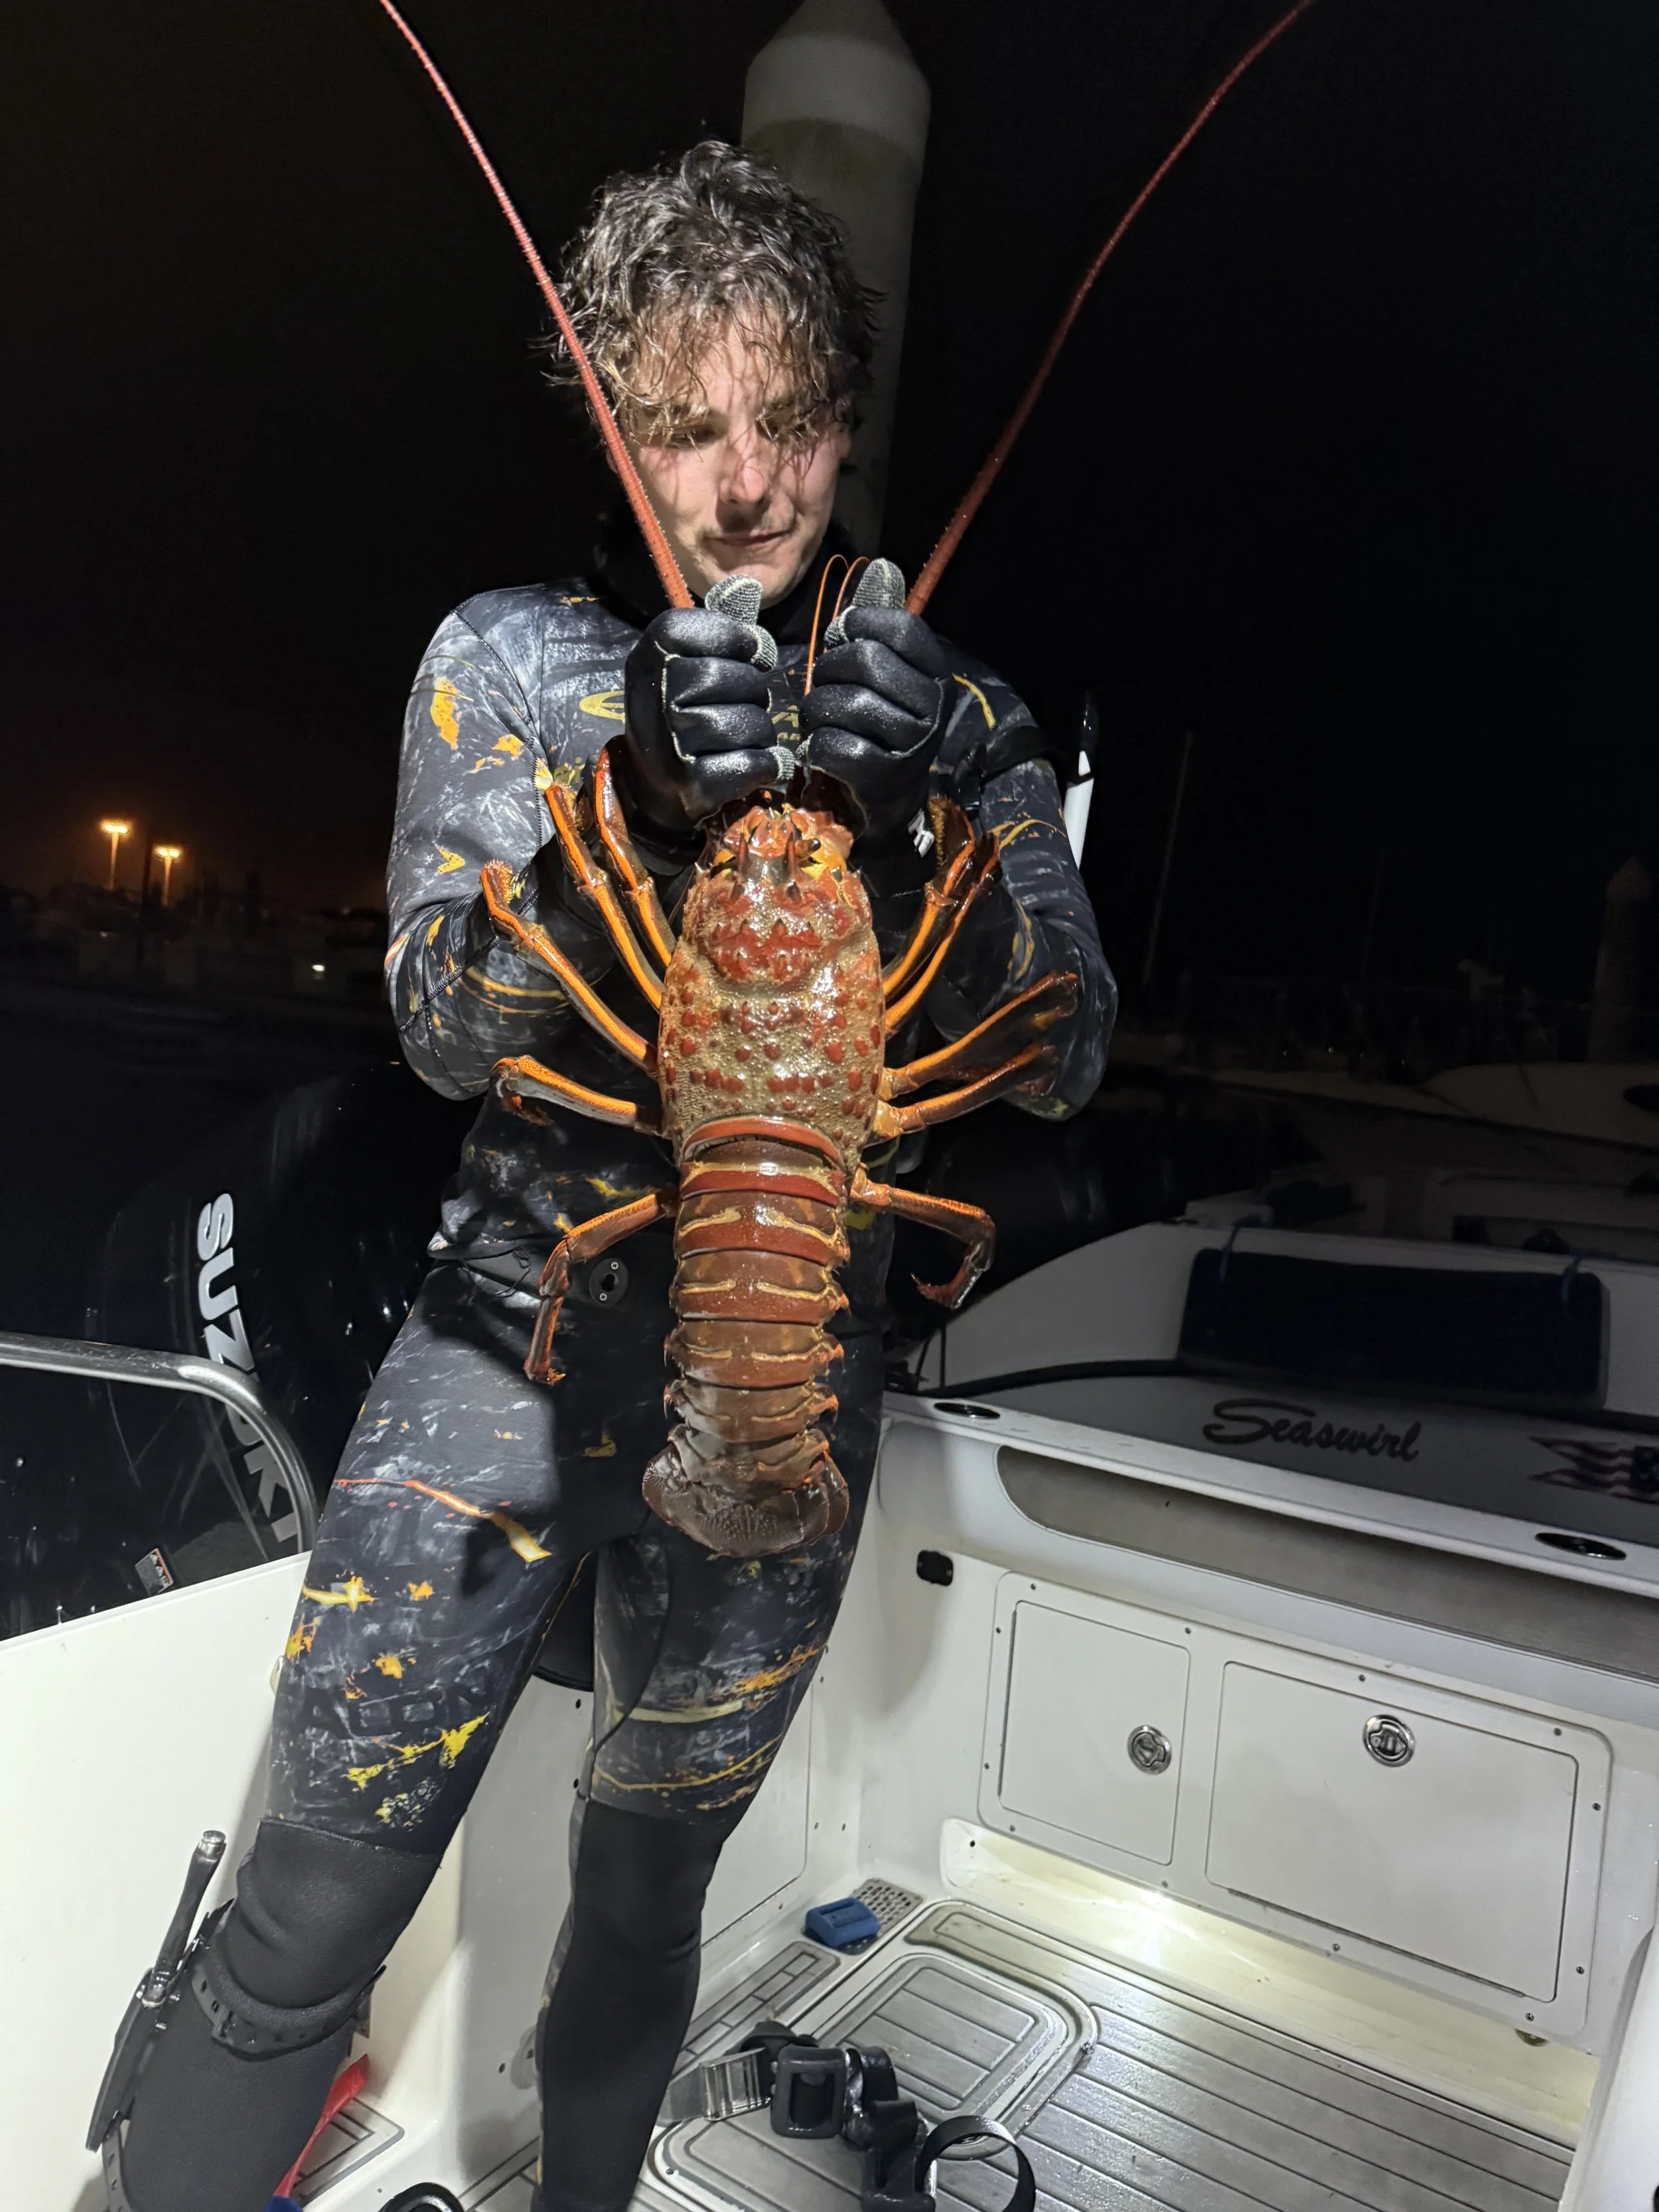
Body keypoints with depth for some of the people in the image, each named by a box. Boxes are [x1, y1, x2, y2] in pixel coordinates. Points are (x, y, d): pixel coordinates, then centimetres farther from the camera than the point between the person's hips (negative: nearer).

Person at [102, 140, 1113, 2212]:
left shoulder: (950, 709, 1)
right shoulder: (510, 657, -3)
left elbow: (1064, 1062, -6)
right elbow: (442, 1025, -11)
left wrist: (923, 827, -24)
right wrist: (633, 805, -28)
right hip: (521, 1338, -1)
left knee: (647, 1902, 22)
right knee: (307, 1927, 2)